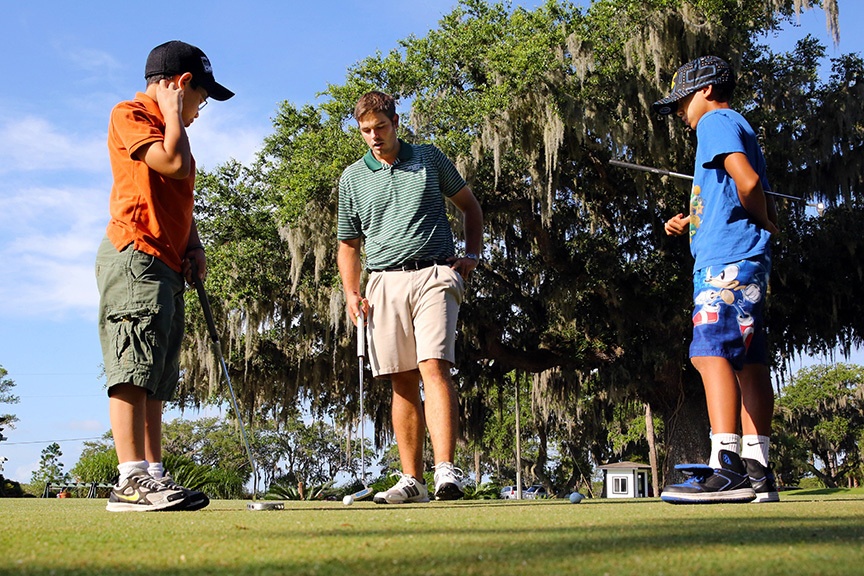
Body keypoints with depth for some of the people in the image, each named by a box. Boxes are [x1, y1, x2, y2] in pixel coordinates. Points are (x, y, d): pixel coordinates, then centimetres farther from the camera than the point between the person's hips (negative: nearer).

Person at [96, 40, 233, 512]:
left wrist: (193, 246, 14)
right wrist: (173, 113, -1)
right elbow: (175, 165, -16)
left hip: (166, 267, 9)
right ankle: (131, 480, -18)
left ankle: (152, 477, 4)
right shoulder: (129, 114, -1)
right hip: (135, 257, -9)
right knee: (134, 370, -15)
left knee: (156, 379, 4)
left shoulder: (168, 131, 28)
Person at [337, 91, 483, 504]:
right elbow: (349, 243, 18)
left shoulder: (430, 159, 12)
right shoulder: (352, 178, 14)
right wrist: (351, 292, 3)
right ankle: (412, 479, 7)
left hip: (434, 275, -2)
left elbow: (470, 206, 21)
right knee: (403, 381, 2)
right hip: (385, 282, 2)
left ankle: (446, 470, -24)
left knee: (433, 367, -18)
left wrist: (472, 254, 8)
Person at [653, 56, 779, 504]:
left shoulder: (716, 120, -1)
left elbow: (747, 181, -18)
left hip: (726, 260, -11)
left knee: (711, 351, -20)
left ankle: (727, 467, -29)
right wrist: (692, 222, 18)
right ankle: (757, 471, 6)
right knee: (748, 362, 6)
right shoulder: (740, 129, 28)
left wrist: (761, 222, 0)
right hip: (744, 261, 11)